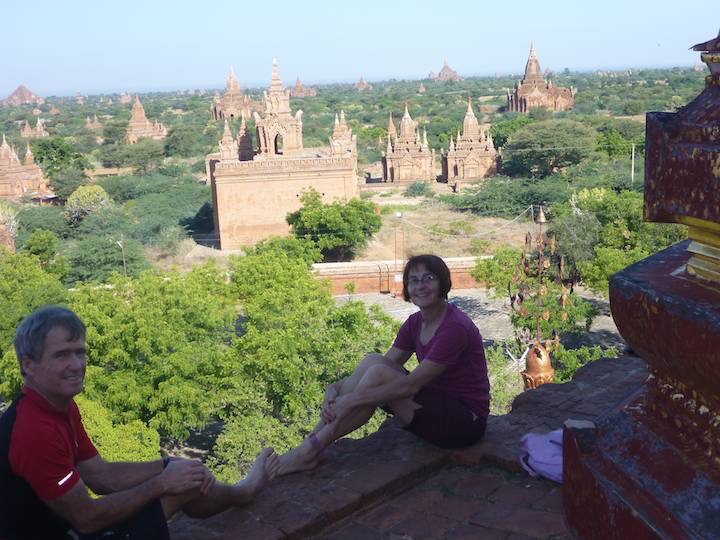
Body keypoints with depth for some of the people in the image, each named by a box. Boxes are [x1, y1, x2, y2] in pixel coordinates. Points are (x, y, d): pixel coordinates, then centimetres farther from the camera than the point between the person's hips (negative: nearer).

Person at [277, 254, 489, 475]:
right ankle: (312, 439, -13)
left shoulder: (455, 327, -21)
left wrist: (351, 400, -26)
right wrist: (336, 388, -16)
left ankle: (309, 452, -18)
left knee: (378, 374, -24)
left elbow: (410, 384, -25)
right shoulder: (415, 323, 6)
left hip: (466, 422, -8)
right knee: (373, 361, -12)